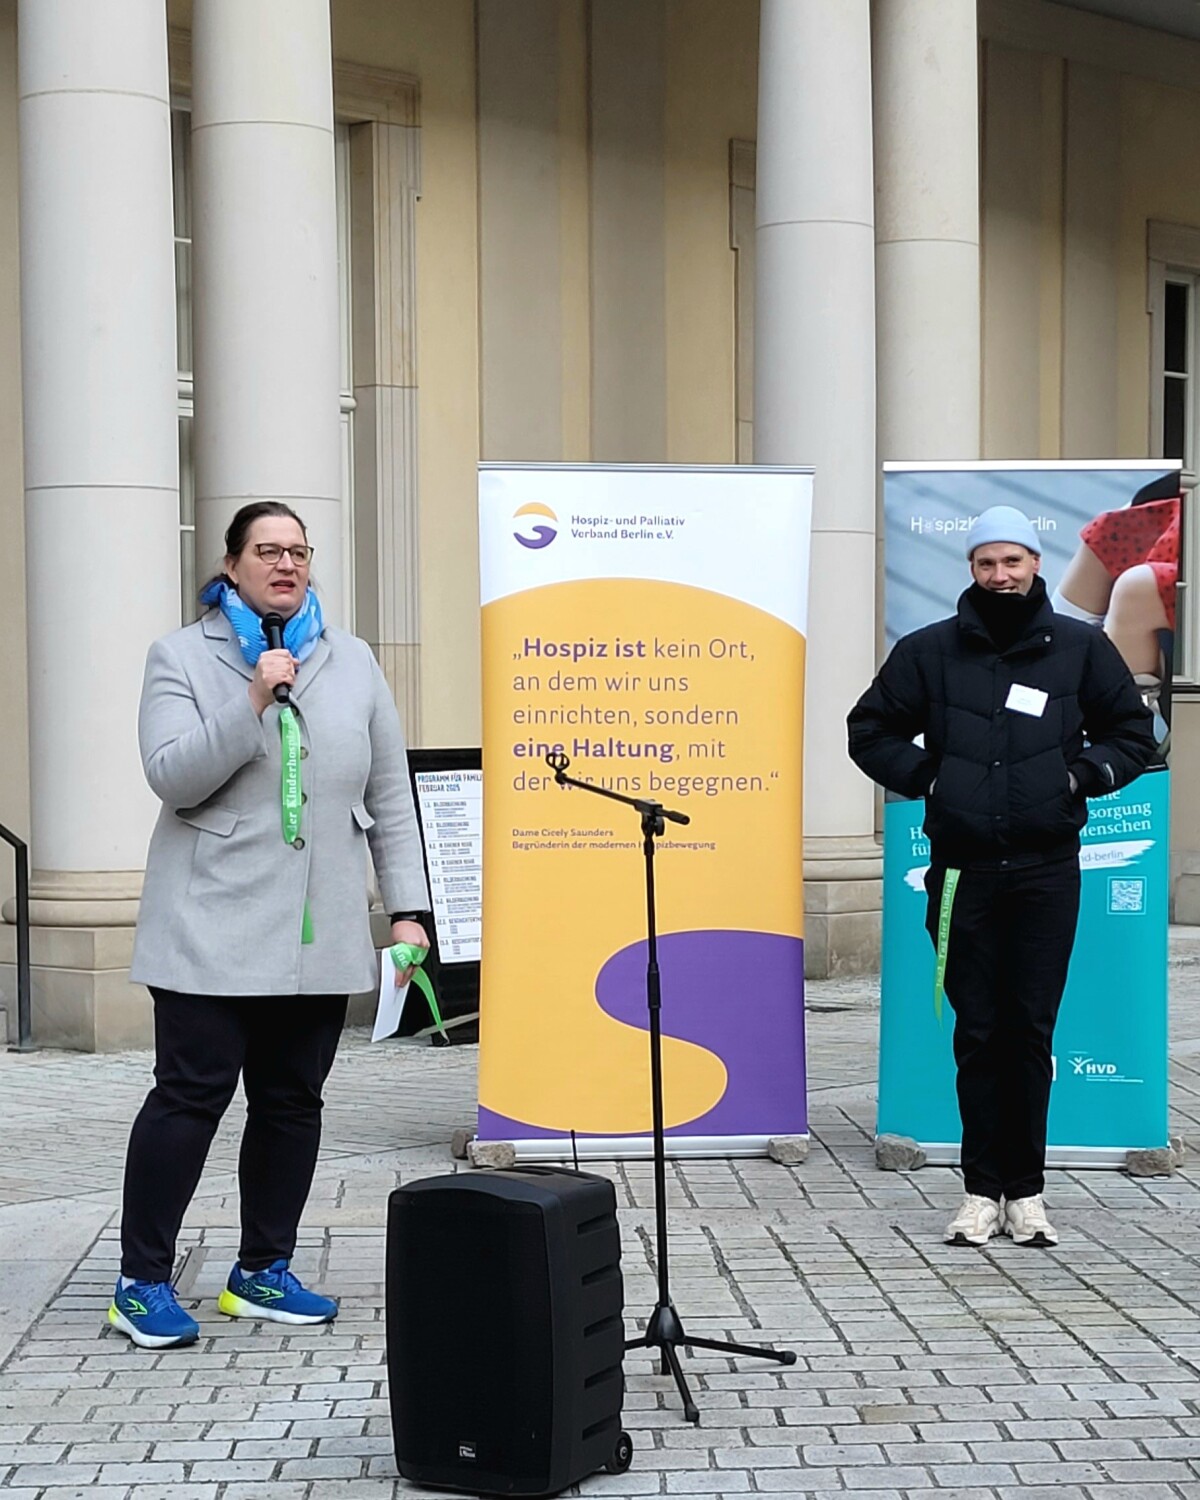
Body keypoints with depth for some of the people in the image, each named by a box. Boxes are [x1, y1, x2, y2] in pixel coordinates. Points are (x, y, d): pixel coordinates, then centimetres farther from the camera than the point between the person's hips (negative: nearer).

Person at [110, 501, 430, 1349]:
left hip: (321, 933, 4)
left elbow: (391, 798, 12)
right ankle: (143, 1282, 4)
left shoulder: (354, 664, 11)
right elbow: (171, 777, -11)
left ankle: (265, 1272, 19)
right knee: (191, 1097, -4)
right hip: (213, 931, -4)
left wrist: (407, 911, 6)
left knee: (293, 1102, 8)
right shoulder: (182, 657, 1)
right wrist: (252, 705, -21)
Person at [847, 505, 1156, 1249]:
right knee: (978, 1033, 3)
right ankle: (984, 1189, 10)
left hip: (1047, 870, 0)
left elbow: (1133, 735, 13)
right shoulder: (930, 651, 5)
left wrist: (1081, 775, -3)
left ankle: (1026, 1189, 10)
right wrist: (925, 775, -1)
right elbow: (870, 731, 12)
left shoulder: (1082, 648, 5)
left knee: (1032, 1031, 1)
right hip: (963, 871, 0)